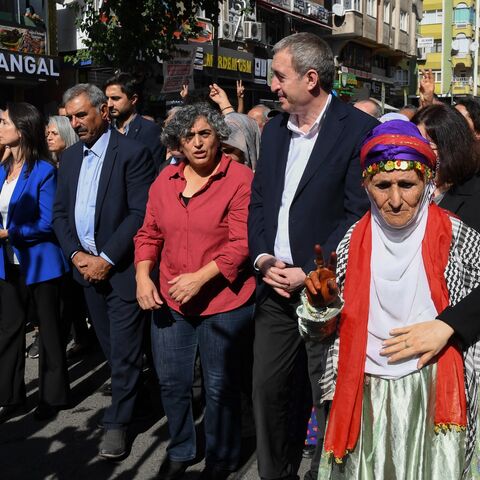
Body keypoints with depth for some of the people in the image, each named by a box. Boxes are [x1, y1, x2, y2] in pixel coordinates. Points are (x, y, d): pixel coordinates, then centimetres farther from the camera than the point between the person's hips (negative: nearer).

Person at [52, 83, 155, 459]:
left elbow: (140, 213, -16)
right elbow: (60, 213, 12)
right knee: (110, 346, 14)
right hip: (87, 266, 6)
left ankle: (118, 421, 13)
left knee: (124, 348, 1)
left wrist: (106, 259, -16)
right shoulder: (69, 157, 11)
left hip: (121, 267, -6)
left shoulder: (132, 153, -10)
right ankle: (129, 395, 31)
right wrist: (76, 254, -3)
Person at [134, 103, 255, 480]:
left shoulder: (240, 179, -12)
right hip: (170, 302, 5)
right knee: (172, 383, 16)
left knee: (220, 388, 10)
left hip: (223, 303, -5)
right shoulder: (165, 180, 6)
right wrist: (143, 277, -3)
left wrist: (200, 278, -23)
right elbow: (150, 234, 11)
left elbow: (242, 243, -17)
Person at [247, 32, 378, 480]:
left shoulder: (358, 129, -9)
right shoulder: (274, 130, 12)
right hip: (275, 286, 6)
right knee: (267, 389, 12)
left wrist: (310, 272, -15)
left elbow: (358, 212, -13)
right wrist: (261, 257, -2)